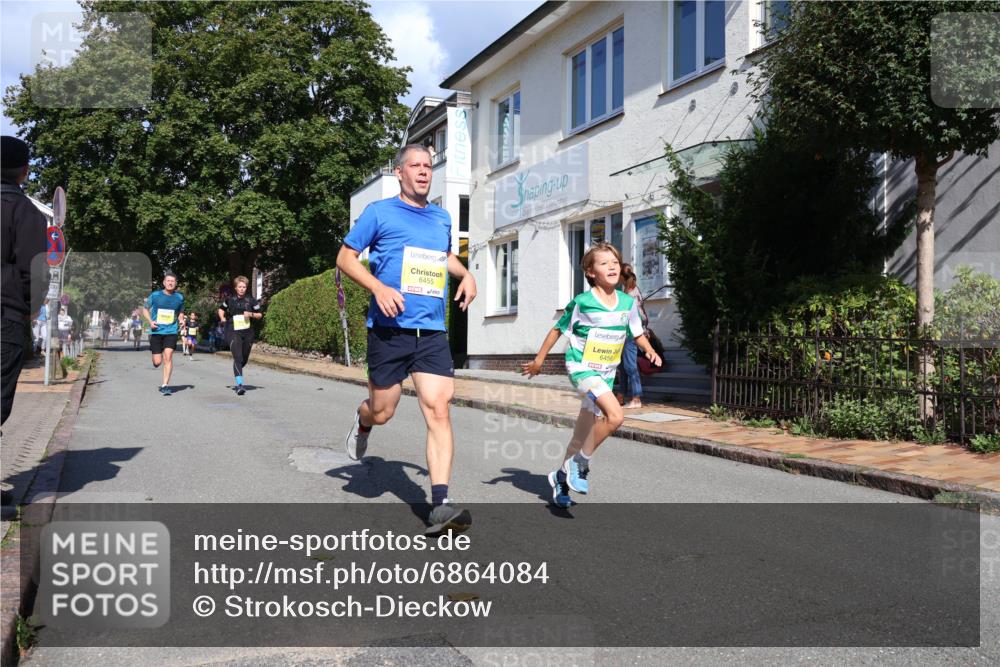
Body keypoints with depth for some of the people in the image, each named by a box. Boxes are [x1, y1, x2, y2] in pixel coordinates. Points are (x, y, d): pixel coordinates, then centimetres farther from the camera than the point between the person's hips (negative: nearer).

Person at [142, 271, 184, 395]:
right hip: (156, 332, 0)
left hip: (171, 331, 0)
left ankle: (165, 385, -9)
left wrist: (181, 320, 0)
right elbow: (145, 309, 11)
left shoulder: (179, 297, 5)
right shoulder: (155, 295, 0)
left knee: (168, 356, -15)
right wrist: (150, 321, -5)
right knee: (157, 362, 0)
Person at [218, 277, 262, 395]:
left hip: (248, 333, 2)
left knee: (244, 359, 12)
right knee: (238, 357, -17)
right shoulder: (229, 299, 4)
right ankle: (239, 385, -22)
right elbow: (221, 309, 21)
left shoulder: (251, 300, 3)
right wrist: (222, 317, 3)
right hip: (233, 333, -2)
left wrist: (251, 314, -10)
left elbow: (260, 315, 9)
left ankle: (237, 371, 44)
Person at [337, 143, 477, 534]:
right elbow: (345, 258, 1)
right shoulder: (379, 212, 1)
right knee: (382, 412, 6)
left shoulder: (442, 218, 16)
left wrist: (465, 274, 13)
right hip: (389, 329, -3)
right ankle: (362, 423, 46)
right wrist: (378, 287, -16)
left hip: (433, 332, 3)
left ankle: (440, 505, -12)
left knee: (438, 410, -11)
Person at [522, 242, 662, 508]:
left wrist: (650, 351, -5)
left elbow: (637, 333, 14)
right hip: (581, 367, -6)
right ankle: (581, 463, -9)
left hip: (606, 372, 6)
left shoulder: (628, 302, 1)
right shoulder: (582, 302, -12)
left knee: (584, 432, 12)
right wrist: (539, 360, 3)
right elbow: (558, 329, -1)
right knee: (615, 415, -26)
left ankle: (562, 477, 32)